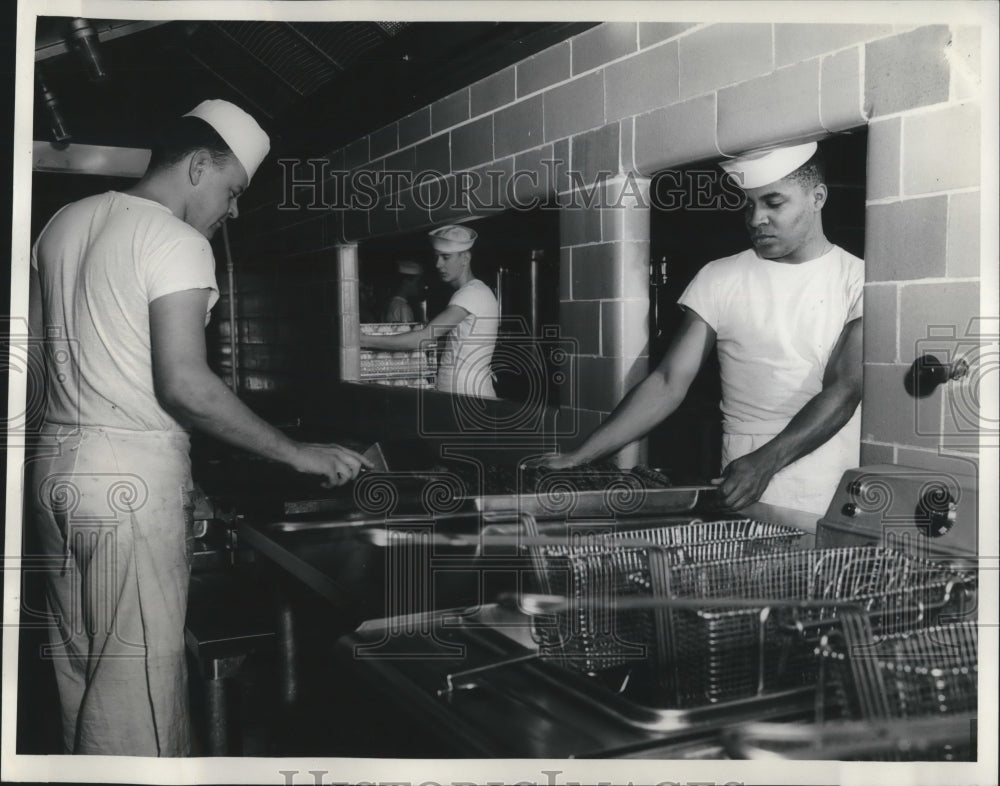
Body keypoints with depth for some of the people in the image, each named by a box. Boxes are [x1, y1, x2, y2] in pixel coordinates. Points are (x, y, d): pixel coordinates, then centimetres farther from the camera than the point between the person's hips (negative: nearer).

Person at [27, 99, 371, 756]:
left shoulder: (65, 222, 13)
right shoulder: (176, 241, -12)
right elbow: (185, 385, -20)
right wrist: (297, 453, -14)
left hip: (56, 466, 9)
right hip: (134, 478, -8)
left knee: (80, 672, 15)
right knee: (138, 679, -2)